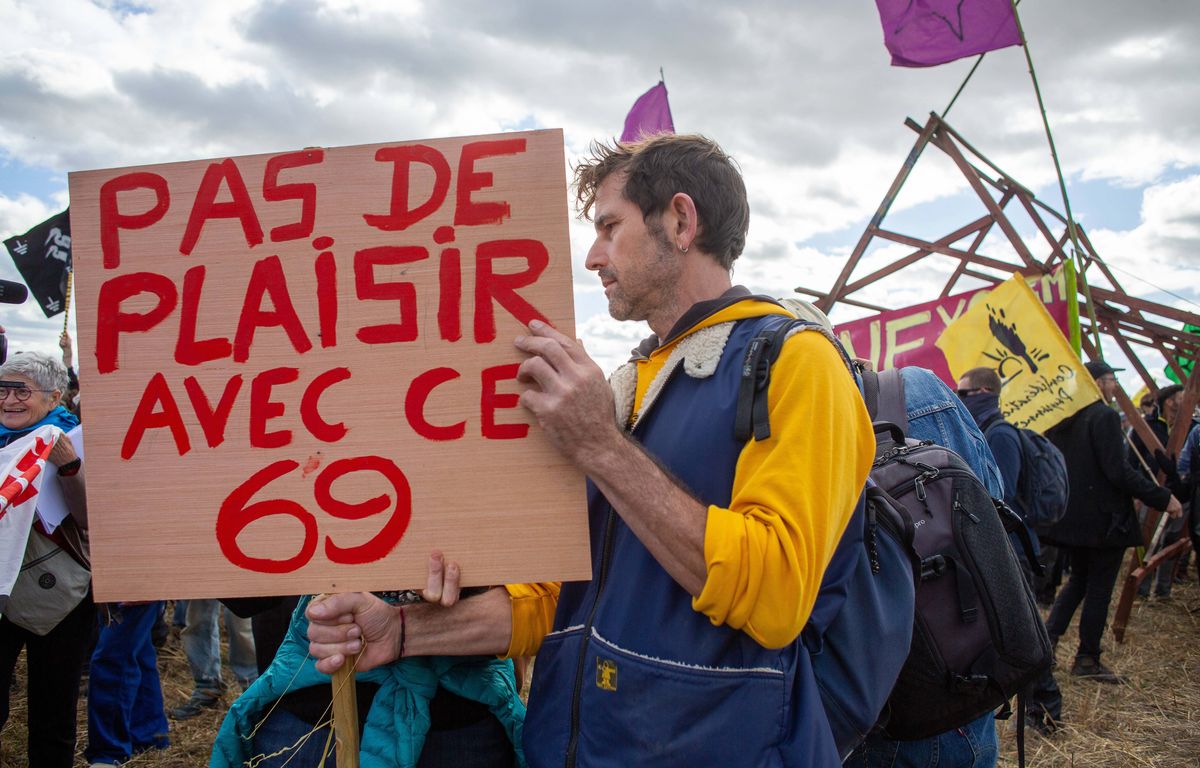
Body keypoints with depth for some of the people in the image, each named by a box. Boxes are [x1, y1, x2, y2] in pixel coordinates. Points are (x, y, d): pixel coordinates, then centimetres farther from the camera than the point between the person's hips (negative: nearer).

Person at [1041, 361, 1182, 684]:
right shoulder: (1104, 416, -16)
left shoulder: (1063, 419, 9)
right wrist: (1163, 499, -16)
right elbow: (1119, 472, -22)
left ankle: (1048, 636, 10)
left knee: (1079, 578, 21)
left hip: (1071, 517, 8)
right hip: (1104, 518, -8)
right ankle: (1087, 660, 12)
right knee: (1099, 587, 3)